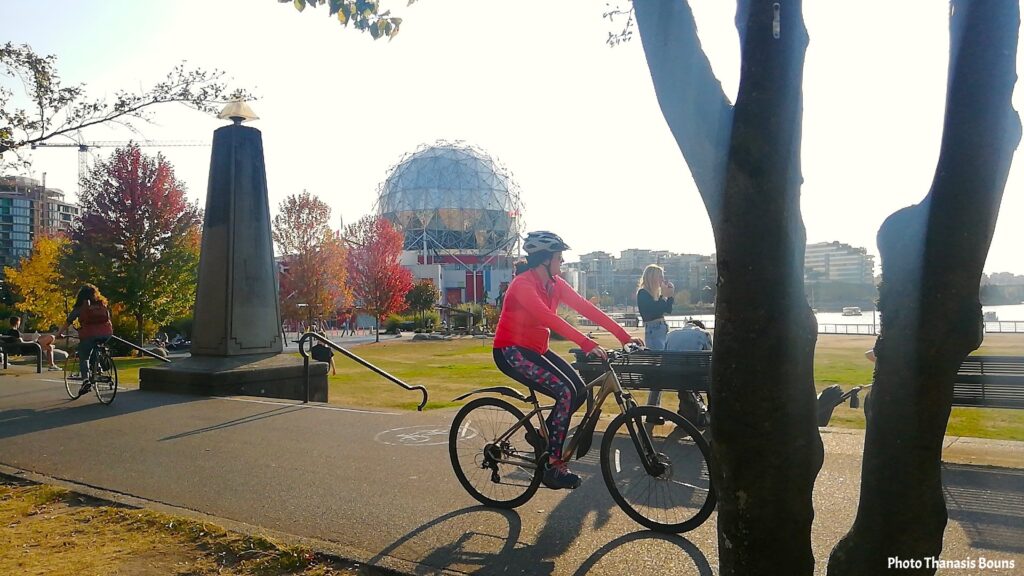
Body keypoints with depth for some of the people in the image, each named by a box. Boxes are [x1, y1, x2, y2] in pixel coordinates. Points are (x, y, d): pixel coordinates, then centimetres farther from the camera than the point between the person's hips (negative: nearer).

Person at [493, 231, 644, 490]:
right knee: (566, 392, -22)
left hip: (536, 349, 8)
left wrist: (624, 336, -8)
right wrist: (586, 344, -43)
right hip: (511, 352, -8)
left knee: (580, 389, -5)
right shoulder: (523, 284, -22)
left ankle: (543, 434, 17)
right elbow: (549, 318, -35)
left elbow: (586, 308, -2)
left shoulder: (555, 284, 3)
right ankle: (552, 466, -13)